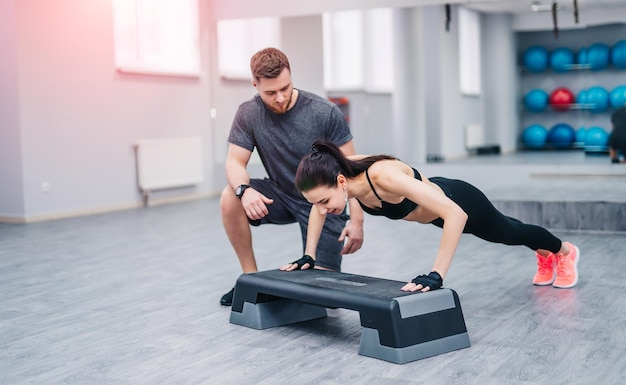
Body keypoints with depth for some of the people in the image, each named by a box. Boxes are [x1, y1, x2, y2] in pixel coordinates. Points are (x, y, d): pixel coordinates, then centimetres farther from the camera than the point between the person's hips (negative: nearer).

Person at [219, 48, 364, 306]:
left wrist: (356, 220, -22)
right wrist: (244, 190, -36)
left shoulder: (326, 113, -20)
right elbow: (235, 161, -12)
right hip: (281, 196, 3)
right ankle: (251, 275, -6)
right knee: (230, 199, -25)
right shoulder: (248, 114, -12)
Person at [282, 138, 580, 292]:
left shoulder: (384, 176, -48)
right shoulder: (337, 174, -28)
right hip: (433, 202, 6)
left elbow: (456, 215, -49)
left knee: (510, 233, 26)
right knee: (507, 234, 36)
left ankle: (565, 252, 59)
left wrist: (436, 275, -51)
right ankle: (545, 257, 67)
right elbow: (318, 209, -3)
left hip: (460, 202, -6)